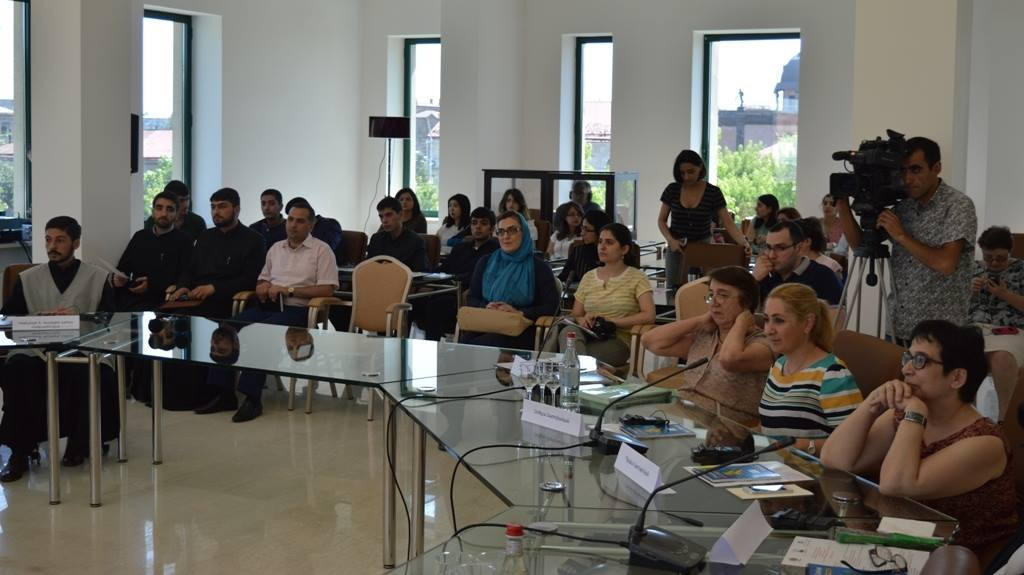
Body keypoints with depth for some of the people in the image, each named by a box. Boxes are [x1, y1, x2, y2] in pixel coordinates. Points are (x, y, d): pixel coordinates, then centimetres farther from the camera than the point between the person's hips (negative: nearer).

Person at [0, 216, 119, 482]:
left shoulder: (97, 278, 11)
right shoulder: (28, 278, 17)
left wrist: (78, 319, -14)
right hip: (36, 351, 2)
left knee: (97, 377, -34)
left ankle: (78, 445, -7)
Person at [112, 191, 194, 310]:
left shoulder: (183, 240, 3)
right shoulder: (140, 237, 19)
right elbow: (122, 268, 23)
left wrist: (152, 284, -14)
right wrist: (117, 277, -1)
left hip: (159, 300, -4)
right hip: (129, 297, 4)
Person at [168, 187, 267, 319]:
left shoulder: (253, 240, 4)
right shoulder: (205, 237, 24)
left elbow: (251, 279, -6)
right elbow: (189, 270, 23)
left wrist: (214, 288, -16)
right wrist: (183, 287, -1)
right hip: (194, 299, 4)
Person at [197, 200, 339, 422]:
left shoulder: (321, 250, 2)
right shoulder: (276, 248, 23)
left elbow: (327, 289, -8)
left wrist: (289, 290, -13)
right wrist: (262, 288, 3)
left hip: (296, 309, -6)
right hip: (267, 305, 6)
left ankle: (252, 398, -28)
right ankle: (225, 393, -17)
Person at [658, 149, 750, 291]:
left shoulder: (713, 193, -5)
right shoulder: (672, 190, -1)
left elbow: (728, 223, -8)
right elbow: (662, 220, 6)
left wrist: (744, 243, -24)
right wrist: (670, 240, -12)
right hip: (676, 248, 1)